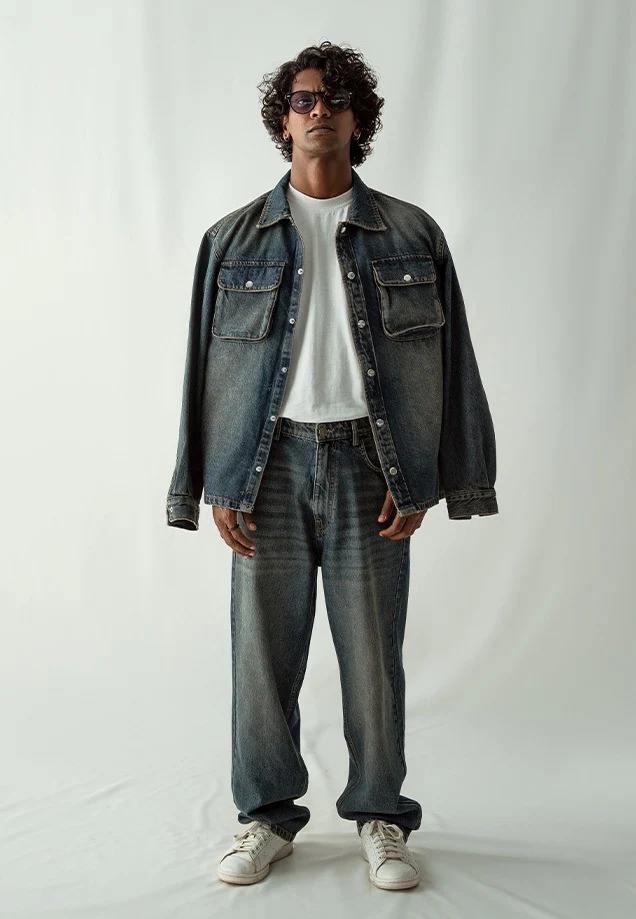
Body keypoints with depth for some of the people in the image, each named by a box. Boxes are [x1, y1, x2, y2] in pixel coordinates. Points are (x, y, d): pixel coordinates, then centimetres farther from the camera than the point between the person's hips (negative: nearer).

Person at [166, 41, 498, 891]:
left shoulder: (410, 235, 8)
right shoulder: (235, 238, 10)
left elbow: (448, 361, 7)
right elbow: (205, 365, 9)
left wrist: (419, 481, -1)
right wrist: (216, 488, 1)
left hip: (368, 462, 0)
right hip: (271, 463, 1)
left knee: (373, 652, 4)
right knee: (263, 650, 4)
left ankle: (382, 819, 21)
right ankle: (268, 817, 21)